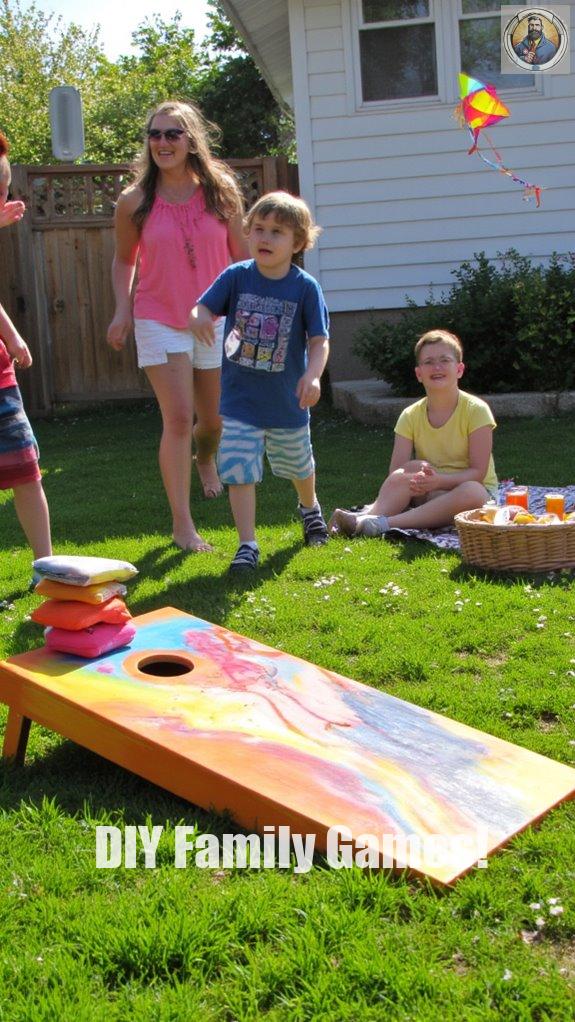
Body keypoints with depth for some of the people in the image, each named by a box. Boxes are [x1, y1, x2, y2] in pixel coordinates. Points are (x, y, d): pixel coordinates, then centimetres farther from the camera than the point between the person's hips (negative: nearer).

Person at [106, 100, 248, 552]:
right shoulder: (135, 201, -3)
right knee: (178, 417, -12)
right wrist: (122, 310, -4)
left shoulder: (221, 191, -2)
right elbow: (124, 260, 9)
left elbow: (241, 256, 5)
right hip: (160, 320, -2)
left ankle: (204, 459, 51)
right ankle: (182, 524, -5)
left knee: (216, 419, 12)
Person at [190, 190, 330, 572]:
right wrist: (199, 319, -35)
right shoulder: (236, 276, -7)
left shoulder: (305, 287, -12)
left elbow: (319, 341, -13)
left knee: (299, 465, 22)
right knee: (239, 471, -7)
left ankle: (310, 508, 54)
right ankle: (248, 545, 4)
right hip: (240, 401, 0)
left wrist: (312, 375, -32)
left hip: (287, 401, 0)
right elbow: (202, 309, -10)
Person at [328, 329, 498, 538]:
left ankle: (382, 524, -43)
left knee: (472, 492, -36)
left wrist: (439, 480, -33)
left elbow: (478, 472, -16)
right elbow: (395, 471, -11)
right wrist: (416, 480, -33)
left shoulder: (476, 410, -11)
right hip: (429, 493, 3)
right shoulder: (411, 416, -2)